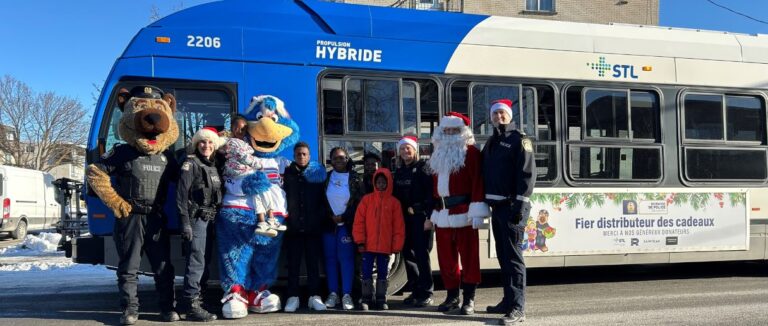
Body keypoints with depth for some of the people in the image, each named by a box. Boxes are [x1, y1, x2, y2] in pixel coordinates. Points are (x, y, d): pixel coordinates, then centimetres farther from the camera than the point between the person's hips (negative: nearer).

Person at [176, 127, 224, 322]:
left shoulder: (212, 166, 17)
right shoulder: (190, 164, -6)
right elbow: (181, 195, -14)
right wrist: (185, 223, -20)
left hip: (208, 219, 8)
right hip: (196, 219, -8)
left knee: (201, 261, 12)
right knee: (196, 261, -11)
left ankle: (195, 298, 20)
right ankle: (192, 306, -9)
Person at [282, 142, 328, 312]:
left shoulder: (317, 173, 8)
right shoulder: (287, 173, 7)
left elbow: (323, 198, 8)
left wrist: (320, 217, -2)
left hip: (313, 227, 0)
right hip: (293, 226, 0)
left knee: (313, 263, 4)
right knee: (293, 264, 3)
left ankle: (314, 296, 7)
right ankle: (293, 297, 7)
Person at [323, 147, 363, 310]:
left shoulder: (354, 178, 3)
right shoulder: (326, 177, 9)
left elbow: (359, 201, -2)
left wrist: (343, 217, -7)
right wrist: (331, 216, -4)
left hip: (347, 224, -2)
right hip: (329, 223, 3)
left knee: (346, 258, -7)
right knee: (330, 258, 1)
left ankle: (347, 295, -4)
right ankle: (333, 293, 7)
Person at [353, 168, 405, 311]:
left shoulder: (394, 202, 2)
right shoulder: (367, 199, 1)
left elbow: (399, 226, 3)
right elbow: (359, 221, 0)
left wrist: (397, 246, -1)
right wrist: (360, 241, -5)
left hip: (385, 246, 0)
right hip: (368, 245, 0)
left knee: (382, 273, 9)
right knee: (367, 273, 3)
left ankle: (381, 299, 17)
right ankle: (366, 299, 11)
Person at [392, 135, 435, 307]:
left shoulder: (423, 169, -3)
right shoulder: (399, 172, 17)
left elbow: (431, 194, -11)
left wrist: (429, 217, -18)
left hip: (421, 217, -7)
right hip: (405, 218, 7)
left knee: (421, 254, -8)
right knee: (407, 253, 8)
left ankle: (426, 293, -3)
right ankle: (416, 291, 17)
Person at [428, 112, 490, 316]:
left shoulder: (471, 152, -3)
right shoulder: (438, 156, 18)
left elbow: (477, 182, -10)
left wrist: (477, 212, -18)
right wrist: (434, 213, 17)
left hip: (464, 214, -7)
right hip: (443, 215, 7)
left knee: (469, 256, -1)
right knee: (446, 258, 10)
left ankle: (469, 299, 4)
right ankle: (452, 297, 20)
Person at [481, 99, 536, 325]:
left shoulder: (519, 139, -4)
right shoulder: (491, 143, 19)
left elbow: (527, 174, -14)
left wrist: (520, 204, -21)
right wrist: (486, 202, 12)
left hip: (512, 206, -8)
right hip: (496, 206, 8)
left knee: (512, 255, -11)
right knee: (503, 255, 12)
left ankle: (518, 308, -11)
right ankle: (509, 300, 20)